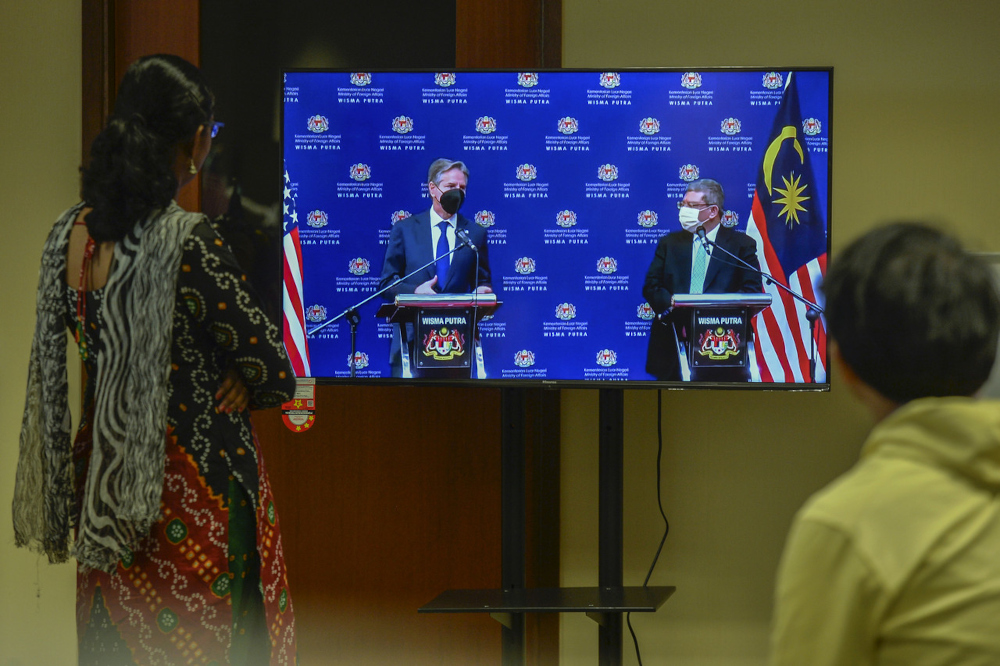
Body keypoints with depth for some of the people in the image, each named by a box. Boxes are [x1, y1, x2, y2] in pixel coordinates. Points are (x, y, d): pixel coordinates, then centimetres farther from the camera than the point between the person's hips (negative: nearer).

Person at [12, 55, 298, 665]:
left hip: (101, 478, 7)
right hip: (194, 491, -7)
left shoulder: (69, 233, 1)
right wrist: (238, 389, 4)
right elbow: (276, 375, -17)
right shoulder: (186, 243, -22)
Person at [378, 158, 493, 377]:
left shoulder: (475, 234, 13)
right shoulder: (404, 229, 10)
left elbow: (482, 282, 18)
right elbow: (386, 284, 9)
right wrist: (415, 291, -12)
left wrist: (482, 292, -7)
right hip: (412, 336, -1)